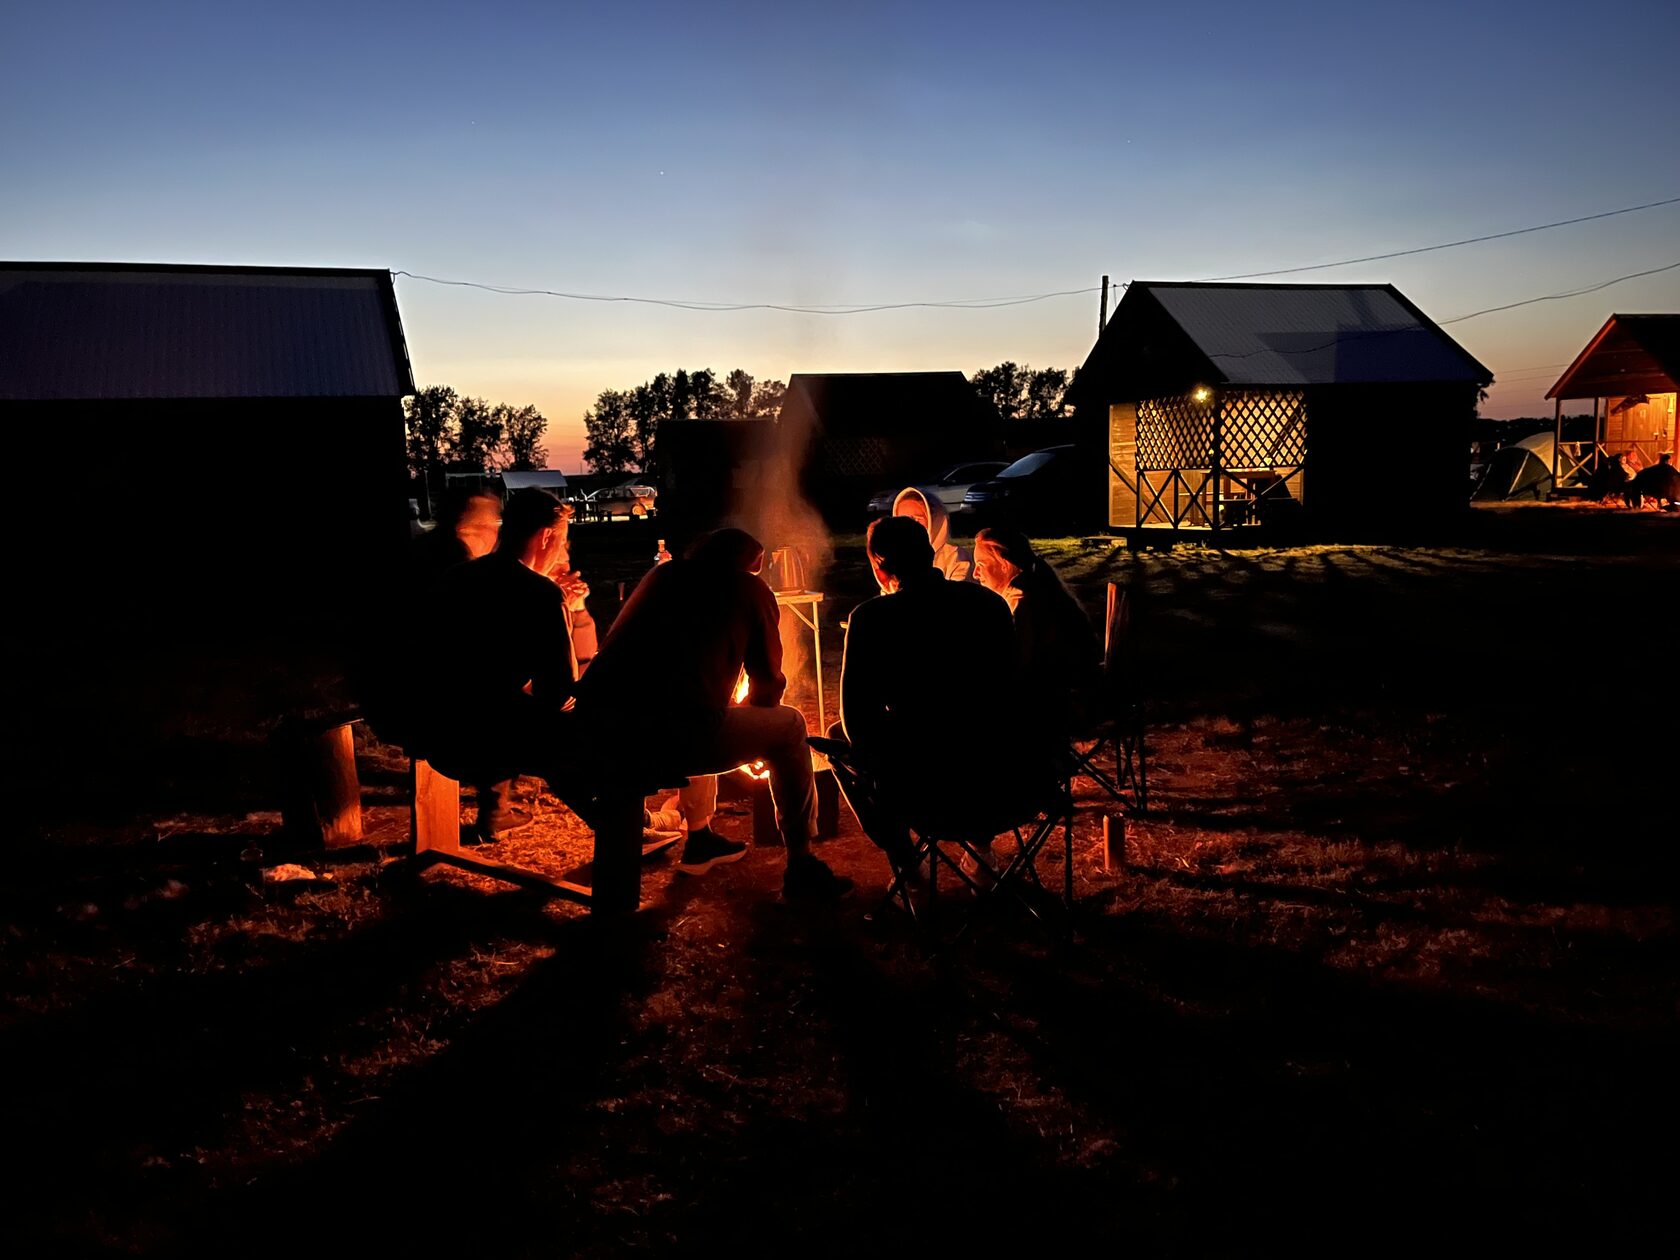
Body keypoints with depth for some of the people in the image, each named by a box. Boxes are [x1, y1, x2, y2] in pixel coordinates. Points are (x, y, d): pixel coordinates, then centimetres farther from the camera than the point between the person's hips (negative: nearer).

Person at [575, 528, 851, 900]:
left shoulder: (662, 574, 25)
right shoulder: (750, 589, 13)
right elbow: (768, 684, 16)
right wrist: (748, 711, 40)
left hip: (596, 729, 6)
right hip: (671, 737, -6)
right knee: (790, 725, 18)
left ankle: (700, 841, 46)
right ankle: (801, 867, 22)